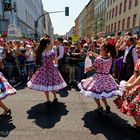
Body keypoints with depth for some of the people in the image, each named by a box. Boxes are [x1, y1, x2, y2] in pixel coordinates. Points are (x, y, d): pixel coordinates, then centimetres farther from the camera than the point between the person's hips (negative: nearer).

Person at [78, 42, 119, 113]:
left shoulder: (98, 59, -24)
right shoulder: (110, 57, -6)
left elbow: (92, 67, -7)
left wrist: (87, 68, 13)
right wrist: (92, 53, 12)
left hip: (99, 77, -6)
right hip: (107, 77, 6)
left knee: (95, 92, 16)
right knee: (102, 93, 26)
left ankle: (99, 106, 26)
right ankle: (106, 105, 17)